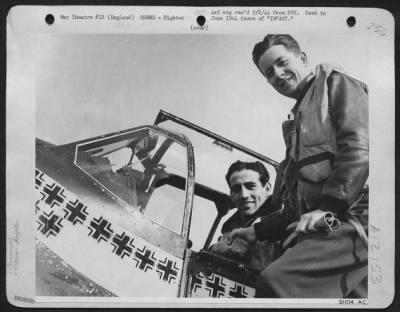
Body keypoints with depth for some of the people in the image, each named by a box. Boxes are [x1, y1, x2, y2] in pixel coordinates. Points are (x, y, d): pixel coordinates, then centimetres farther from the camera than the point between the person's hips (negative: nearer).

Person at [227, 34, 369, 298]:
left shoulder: (335, 83, 10)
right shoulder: (298, 122, 31)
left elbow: (360, 146, -10)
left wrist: (329, 207, -18)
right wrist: (257, 231, 20)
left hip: (353, 216, -8)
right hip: (330, 225, 8)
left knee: (276, 282, -27)